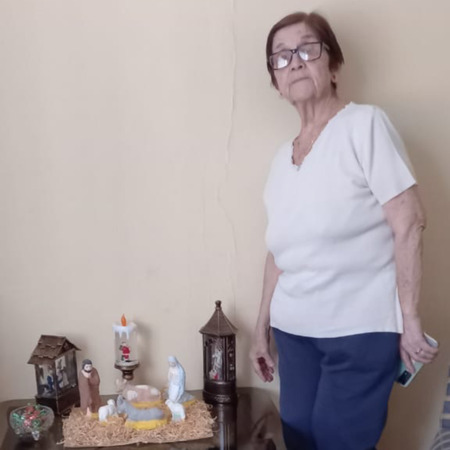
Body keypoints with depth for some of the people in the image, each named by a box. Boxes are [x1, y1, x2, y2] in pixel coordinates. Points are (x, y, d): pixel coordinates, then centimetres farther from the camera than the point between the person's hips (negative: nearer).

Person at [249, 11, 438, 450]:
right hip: (294, 329, 6)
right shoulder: (282, 158, 11)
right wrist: (262, 327, 16)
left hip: (360, 328, -5)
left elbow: (408, 223, -11)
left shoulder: (365, 124, -6)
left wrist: (409, 320, -14)